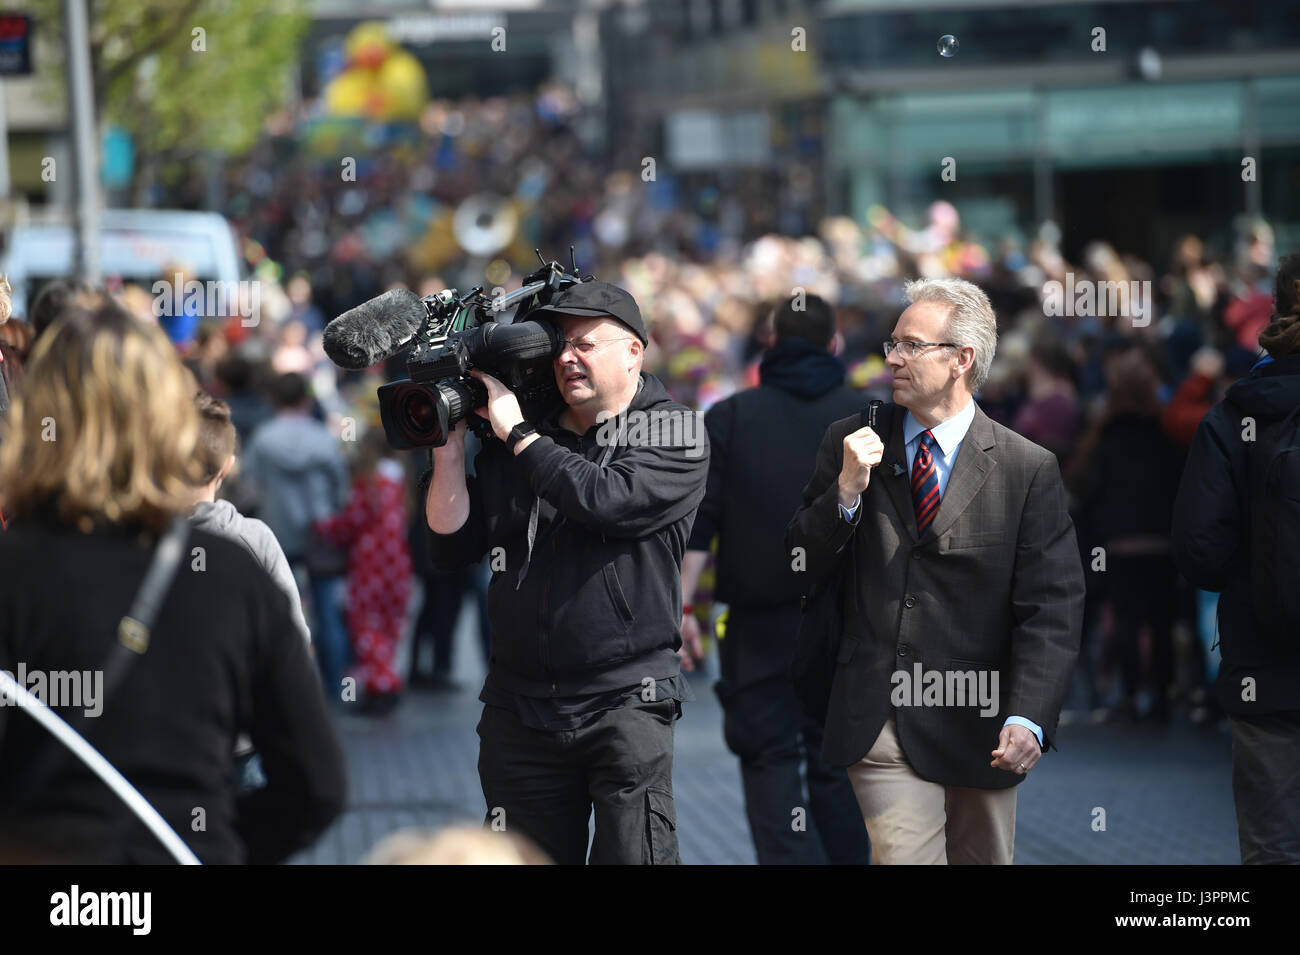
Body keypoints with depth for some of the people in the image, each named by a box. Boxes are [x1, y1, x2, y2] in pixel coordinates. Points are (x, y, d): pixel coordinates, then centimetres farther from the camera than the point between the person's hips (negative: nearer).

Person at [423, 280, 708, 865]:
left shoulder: (675, 434, 1)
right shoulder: (512, 444, 12)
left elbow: (609, 500, -18)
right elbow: (452, 546, 8)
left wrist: (518, 434, -9)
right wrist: (449, 440, -2)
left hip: (625, 702, -4)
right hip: (520, 705, 4)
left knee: (633, 855, -11)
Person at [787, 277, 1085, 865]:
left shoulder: (1029, 470, -3)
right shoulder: (850, 444, 6)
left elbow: (1051, 610, -9)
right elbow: (801, 569, 8)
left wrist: (1028, 719, -23)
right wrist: (847, 491, -10)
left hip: (979, 730, 0)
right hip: (878, 724, 0)